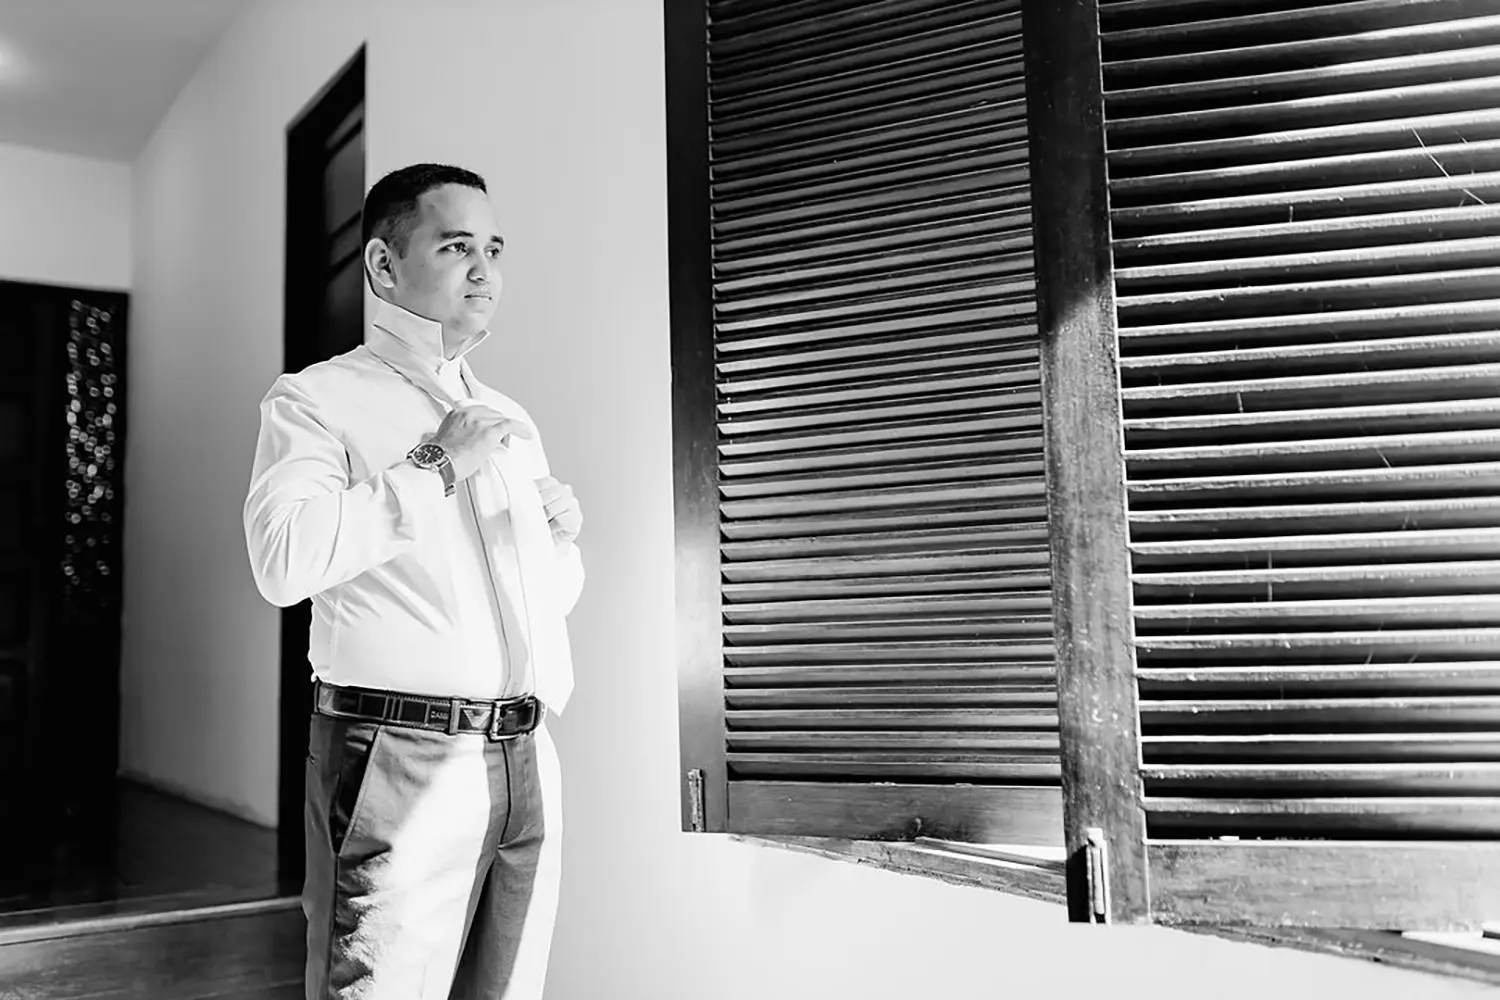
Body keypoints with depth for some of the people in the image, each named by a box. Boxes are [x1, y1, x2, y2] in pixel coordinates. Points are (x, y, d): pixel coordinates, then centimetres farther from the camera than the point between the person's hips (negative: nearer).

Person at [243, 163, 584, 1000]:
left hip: (528, 760, 6)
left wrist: (561, 536, 4)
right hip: (400, 763, -6)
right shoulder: (316, 399, -1)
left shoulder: (512, 420, 19)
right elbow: (282, 561, -18)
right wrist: (433, 467, -13)